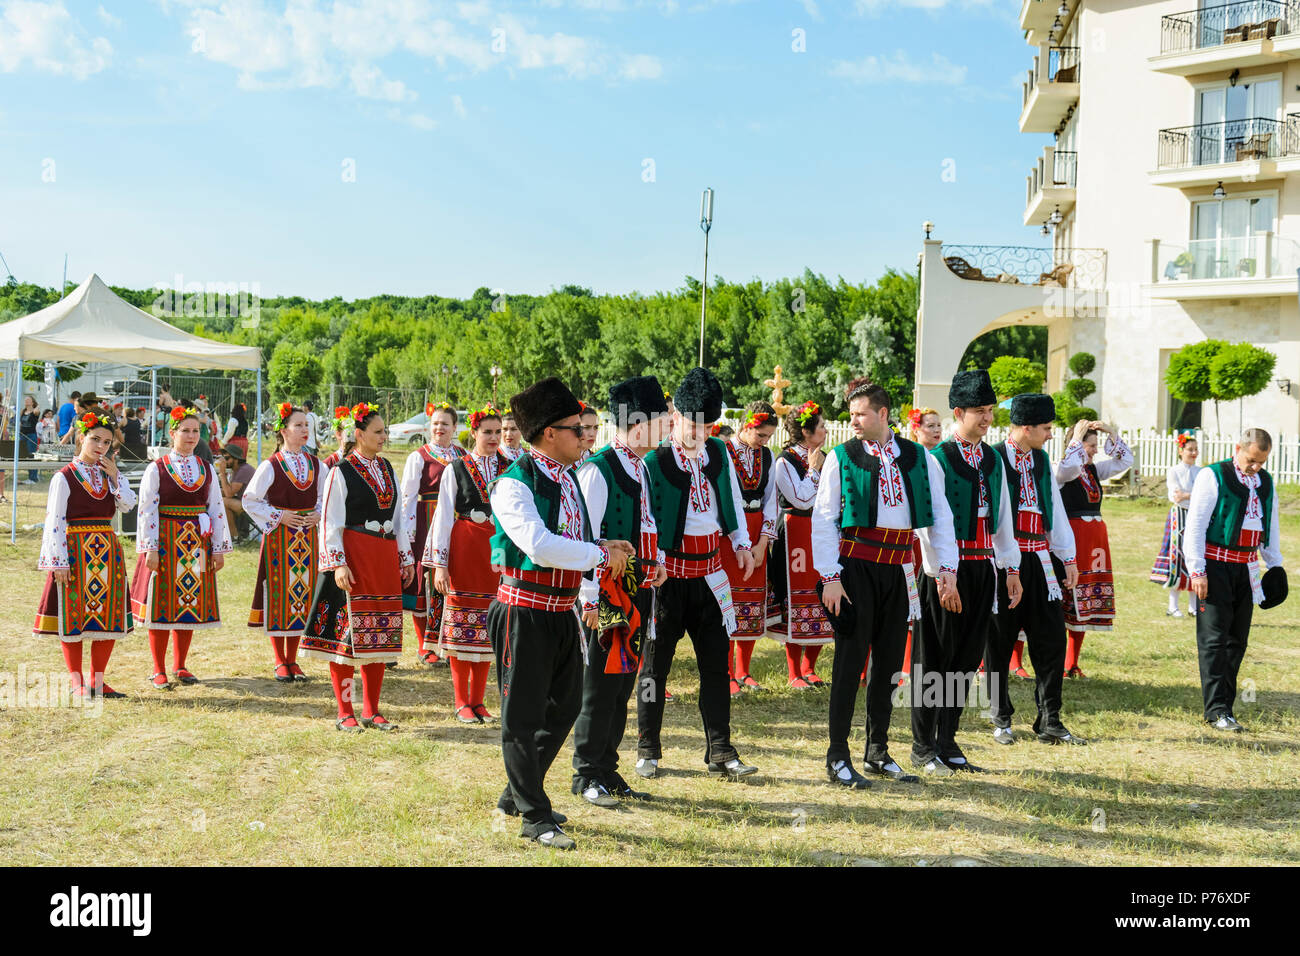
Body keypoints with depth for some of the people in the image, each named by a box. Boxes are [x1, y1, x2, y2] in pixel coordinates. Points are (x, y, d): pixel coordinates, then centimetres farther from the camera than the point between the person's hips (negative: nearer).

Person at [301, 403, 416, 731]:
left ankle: (371, 711, 15)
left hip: (384, 559, 6)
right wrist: (337, 564, -15)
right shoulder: (341, 472, -6)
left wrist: (406, 558, 13)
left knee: (380, 635, 7)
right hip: (353, 556, -6)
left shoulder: (386, 468, 13)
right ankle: (345, 713, 5)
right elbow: (330, 522, -8)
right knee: (347, 633, -3)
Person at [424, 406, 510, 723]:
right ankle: (462, 702, 8)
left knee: (487, 625, 4)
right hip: (464, 548, -2)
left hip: (497, 549, 2)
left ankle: (478, 700, 13)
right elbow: (443, 516, 0)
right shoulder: (456, 469, 2)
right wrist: (440, 563, -6)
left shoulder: (510, 470, 8)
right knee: (461, 622, -1)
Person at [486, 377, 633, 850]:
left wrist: (606, 548, 3)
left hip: (562, 612, 9)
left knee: (563, 707, 19)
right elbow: (540, 545, -28)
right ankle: (535, 817, 11)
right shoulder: (513, 485, -16)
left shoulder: (568, 478, 11)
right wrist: (602, 554, -20)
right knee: (523, 717, 1)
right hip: (524, 612, -9)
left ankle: (516, 795, 35)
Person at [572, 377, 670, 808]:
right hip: (609, 590, -9)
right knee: (601, 684, -2)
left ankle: (607, 769, 22)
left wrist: (657, 559, 9)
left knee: (624, 683, 13)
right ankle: (587, 775, 9)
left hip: (639, 590, 9)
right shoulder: (598, 470, -14)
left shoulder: (641, 469, 13)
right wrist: (590, 597, -19)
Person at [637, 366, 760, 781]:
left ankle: (720, 752, 12)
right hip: (667, 573, -5)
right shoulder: (653, 460, -10)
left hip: (709, 574, 5)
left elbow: (732, 498, 19)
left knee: (716, 662, 6)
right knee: (655, 665, 5)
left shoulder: (719, 452, 7)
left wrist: (741, 543, 10)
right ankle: (648, 751, 17)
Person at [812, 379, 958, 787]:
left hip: (898, 570, 4)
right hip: (856, 568, -3)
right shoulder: (841, 457, -2)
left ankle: (878, 753, 22)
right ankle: (838, 758, 4)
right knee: (851, 661, -3)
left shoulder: (919, 458, 6)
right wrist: (830, 577, -11)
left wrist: (947, 570, -1)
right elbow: (823, 520, -4)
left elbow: (939, 515, 8)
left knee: (889, 662, 10)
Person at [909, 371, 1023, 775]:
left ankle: (948, 743, 21)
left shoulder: (993, 460, 11)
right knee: (934, 659, 2)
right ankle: (924, 747, 11)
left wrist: (1011, 567, 13)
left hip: (983, 568, 6)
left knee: (966, 659, 11)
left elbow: (1003, 515, 16)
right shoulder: (937, 460, -9)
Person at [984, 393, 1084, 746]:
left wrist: (1068, 558, 14)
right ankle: (1001, 720, 16)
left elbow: (1056, 510, 18)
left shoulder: (1042, 461, 13)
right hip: (1003, 560, -6)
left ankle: (1049, 723, 10)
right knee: (999, 643, 4)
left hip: (1040, 560, 6)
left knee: (1051, 638, 3)